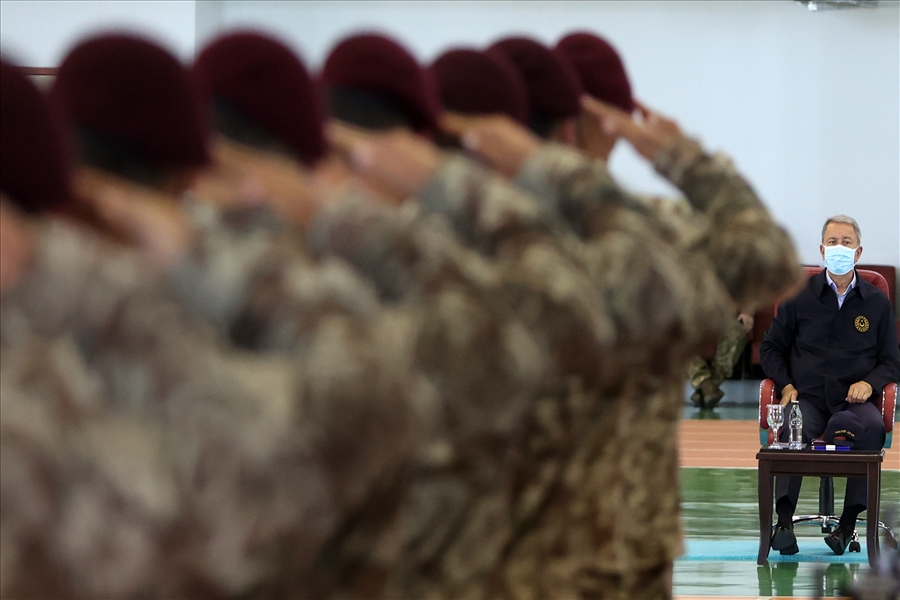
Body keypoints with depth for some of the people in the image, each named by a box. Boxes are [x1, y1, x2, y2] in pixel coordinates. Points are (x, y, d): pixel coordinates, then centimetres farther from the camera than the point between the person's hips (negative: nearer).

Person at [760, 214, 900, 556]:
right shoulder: (800, 296, 14)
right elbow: (771, 348, 19)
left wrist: (870, 383, -5)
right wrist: (786, 385, 2)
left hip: (854, 399, 0)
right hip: (807, 397, 0)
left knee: (872, 427, -36)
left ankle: (849, 522, -34)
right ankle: (783, 521, -42)